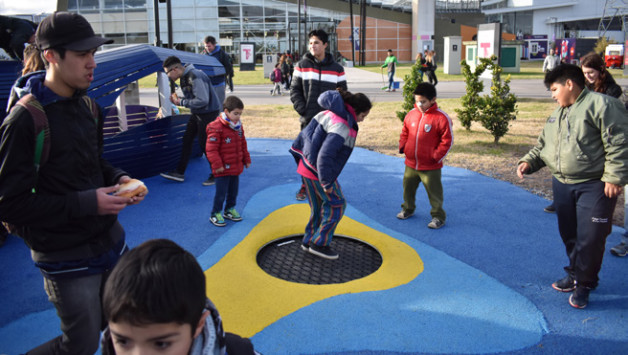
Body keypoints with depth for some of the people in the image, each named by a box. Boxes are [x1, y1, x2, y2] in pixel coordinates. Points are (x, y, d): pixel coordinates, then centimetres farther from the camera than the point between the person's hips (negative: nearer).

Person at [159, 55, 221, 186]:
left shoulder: (195, 77, -24)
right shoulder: (185, 77, 7)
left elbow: (202, 100, -29)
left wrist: (181, 102, -19)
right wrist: (178, 100, -4)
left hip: (208, 113, -10)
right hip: (197, 114, 10)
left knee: (204, 144, -5)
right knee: (186, 140, 11)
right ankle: (179, 173, 20)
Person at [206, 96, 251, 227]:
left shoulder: (238, 127, 7)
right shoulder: (216, 128, -19)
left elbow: (243, 145, 19)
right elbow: (211, 149, -19)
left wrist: (246, 160, 19)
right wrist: (217, 164, -21)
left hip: (236, 167, 7)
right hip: (223, 169, -7)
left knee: (234, 191, 18)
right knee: (221, 192, 0)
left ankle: (230, 209, 36)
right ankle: (215, 214, 15)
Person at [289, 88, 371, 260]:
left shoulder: (329, 114, 6)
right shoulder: (342, 127, -22)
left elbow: (305, 133, 11)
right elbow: (325, 156, -30)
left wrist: (299, 157, 19)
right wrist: (327, 182, -21)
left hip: (307, 167, 9)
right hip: (319, 172, -9)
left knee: (319, 207, 20)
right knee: (337, 205, 5)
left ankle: (309, 241, 31)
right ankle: (319, 243, 11)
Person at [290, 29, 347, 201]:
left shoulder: (337, 68, 4)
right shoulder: (302, 65, 3)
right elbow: (295, 90, 3)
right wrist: (302, 110, -9)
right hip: (308, 119, 0)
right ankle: (305, 186, 23)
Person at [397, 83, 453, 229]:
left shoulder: (441, 118, -14)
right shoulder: (411, 114, 1)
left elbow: (447, 140, -10)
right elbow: (405, 133, 15)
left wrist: (436, 156, -13)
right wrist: (402, 146, 2)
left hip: (430, 166, -5)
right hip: (410, 163, 6)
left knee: (434, 192, 5)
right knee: (408, 188, 21)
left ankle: (438, 217, 20)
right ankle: (408, 209, 42)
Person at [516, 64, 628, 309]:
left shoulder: (601, 104, -12)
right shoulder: (557, 114, 15)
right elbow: (543, 145, 20)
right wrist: (529, 162, 4)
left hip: (594, 186, -8)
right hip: (562, 185, 8)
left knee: (590, 238, -2)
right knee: (569, 234, 16)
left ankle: (583, 283, 14)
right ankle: (575, 274, 33)